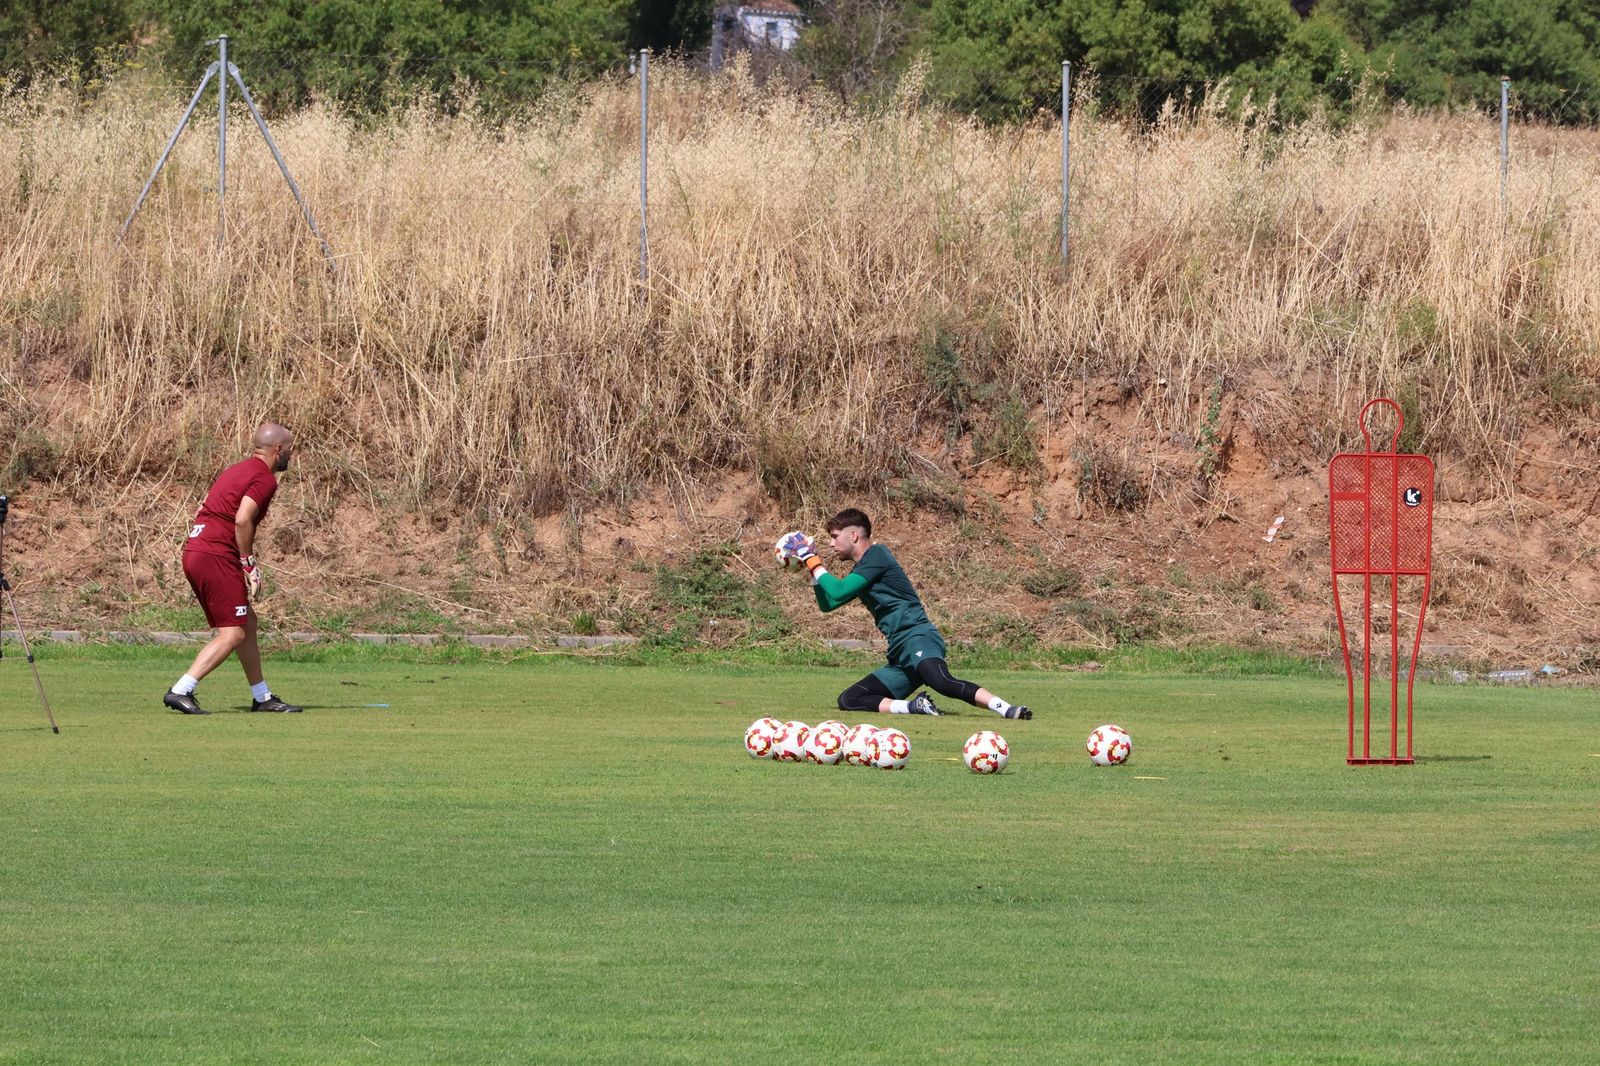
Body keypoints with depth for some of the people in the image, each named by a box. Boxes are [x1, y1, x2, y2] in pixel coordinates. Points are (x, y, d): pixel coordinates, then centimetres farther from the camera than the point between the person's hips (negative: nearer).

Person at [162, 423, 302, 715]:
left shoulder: (236, 471, 21)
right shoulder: (265, 478, -7)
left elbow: (203, 511, 19)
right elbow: (242, 520, -21)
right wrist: (248, 562, -10)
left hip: (194, 550, 10)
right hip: (216, 557, -10)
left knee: (247, 622, 18)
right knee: (233, 634, -8)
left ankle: (262, 697, 23)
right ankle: (181, 691, -16)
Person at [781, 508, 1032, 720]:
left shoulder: (876, 555, -2)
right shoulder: (860, 571, 26)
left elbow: (838, 592, -12)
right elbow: (827, 604, 35)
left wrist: (812, 561, 0)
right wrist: (812, 567, 23)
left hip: (917, 637, -10)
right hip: (900, 657, 10)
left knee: (941, 681, -39)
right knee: (848, 700, 2)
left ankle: (1008, 709, -47)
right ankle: (914, 707, -15)